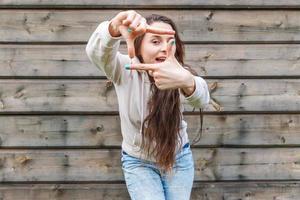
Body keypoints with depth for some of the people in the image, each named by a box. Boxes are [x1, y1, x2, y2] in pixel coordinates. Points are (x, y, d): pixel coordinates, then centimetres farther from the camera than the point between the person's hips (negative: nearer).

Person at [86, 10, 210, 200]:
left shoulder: (179, 72, -18)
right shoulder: (124, 70, -17)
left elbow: (201, 99, -41)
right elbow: (96, 52, -39)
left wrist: (187, 81, -67)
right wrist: (116, 27, -63)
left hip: (178, 159, 1)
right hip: (138, 162, -1)